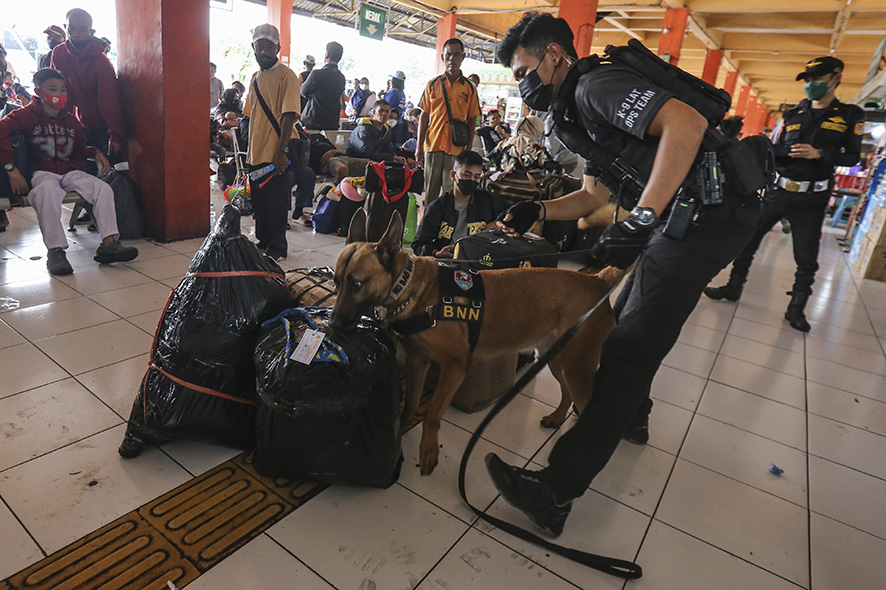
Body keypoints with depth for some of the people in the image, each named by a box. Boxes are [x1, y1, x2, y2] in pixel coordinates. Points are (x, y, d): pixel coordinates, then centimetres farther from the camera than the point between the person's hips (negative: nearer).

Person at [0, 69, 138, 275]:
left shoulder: (71, 121, 18)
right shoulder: (28, 115, 2)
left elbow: (79, 149, 30)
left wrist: (95, 153, 6)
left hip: (70, 172, 5)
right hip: (43, 172, -5)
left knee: (103, 187, -22)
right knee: (48, 189, -39)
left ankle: (109, 243, -27)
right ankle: (55, 250, -37)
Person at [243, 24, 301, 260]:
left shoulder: (286, 76, -7)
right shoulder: (255, 77, 16)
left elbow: (289, 115, -16)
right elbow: (251, 115, 20)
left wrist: (282, 150, -23)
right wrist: (250, 150, 17)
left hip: (276, 154, -7)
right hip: (256, 154, 8)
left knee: (276, 204, 0)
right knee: (259, 203, 14)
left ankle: (277, 248, 12)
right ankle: (262, 243, 27)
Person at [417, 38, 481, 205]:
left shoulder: (469, 88, 7)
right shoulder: (433, 85, 8)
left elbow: (472, 121, 7)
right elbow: (424, 116, 8)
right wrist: (419, 147, 3)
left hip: (457, 148, -1)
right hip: (432, 145, 1)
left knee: (451, 192, 0)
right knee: (430, 191, 6)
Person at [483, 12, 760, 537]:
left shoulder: (596, 83, -11)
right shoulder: (581, 107, 21)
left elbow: (685, 122, -27)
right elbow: (595, 196, 21)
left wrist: (640, 219, -29)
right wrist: (536, 212, 7)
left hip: (711, 212, -10)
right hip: (681, 214, 10)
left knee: (630, 348, -14)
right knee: (628, 320, 22)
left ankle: (557, 492, -9)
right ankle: (633, 416, 44)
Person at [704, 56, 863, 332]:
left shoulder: (850, 116, 3)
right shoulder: (793, 114, 11)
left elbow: (852, 156, -2)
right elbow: (776, 150, 13)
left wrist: (818, 154, -17)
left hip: (810, 199, -2)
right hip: (777, 191, 3)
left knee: (806, 258, 2)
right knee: (747, 239, 3)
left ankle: (796, 308, 14)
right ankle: (734, 287, 17)